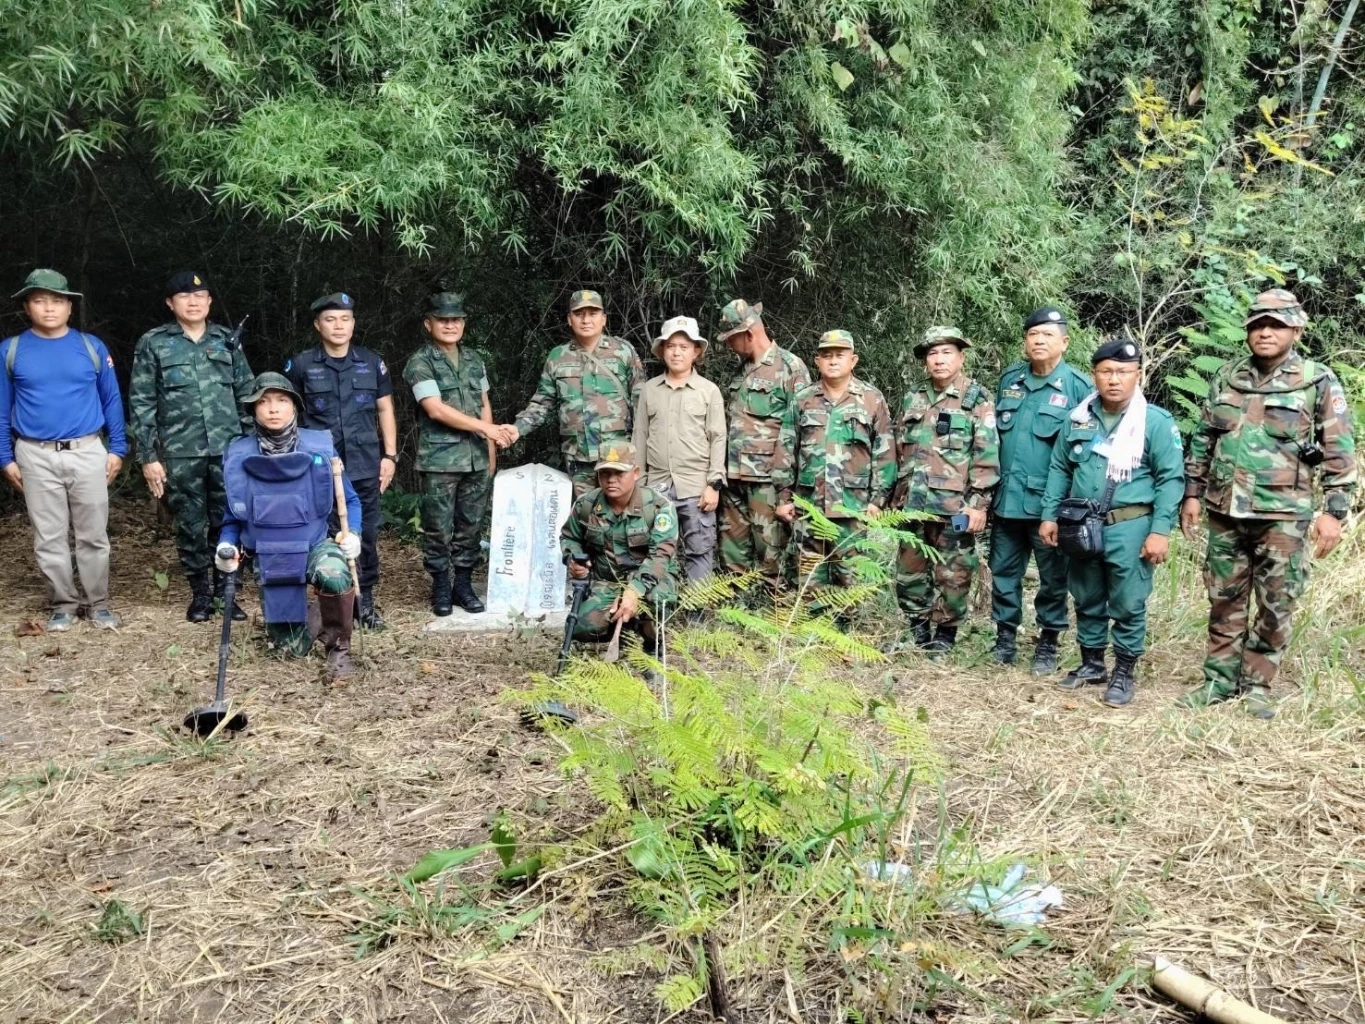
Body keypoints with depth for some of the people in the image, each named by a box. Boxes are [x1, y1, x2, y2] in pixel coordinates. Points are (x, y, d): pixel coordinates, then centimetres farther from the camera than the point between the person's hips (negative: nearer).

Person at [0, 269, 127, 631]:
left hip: (88, 452, 0)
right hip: (36, 457, 0)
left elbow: (112, 399, 6)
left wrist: (117, 448, 3)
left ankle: (98, 604, 15)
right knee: (49, 537, 7)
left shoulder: (91, 347, 2)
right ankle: (63, 604, 18)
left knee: (93, 534, 5)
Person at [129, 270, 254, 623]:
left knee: (227, 523, 5)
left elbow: (246, 395, 11)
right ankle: (200, 593, 20)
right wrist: (148, 456, -4)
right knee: (191, 527, 6)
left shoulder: (227, 340, 9)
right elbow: (141, 403, 1)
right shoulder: (153, 344, 2)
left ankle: (225, 591, 18)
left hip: (228, 450, 2)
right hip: (180, 454, -1)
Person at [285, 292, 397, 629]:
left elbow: (385, 410, 11)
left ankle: (365, 599, 18)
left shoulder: (372, 362, 6)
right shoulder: (301, 365, 1)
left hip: (365, 465, 2)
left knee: (366, 534, 6)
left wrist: (390, 455, 5)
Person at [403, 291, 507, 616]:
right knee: (439, 529, 2)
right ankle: (441, 588, 14)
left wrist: (491, 449, 11)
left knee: (470, 526, 9)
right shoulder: (420, 363, -7)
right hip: (440, 461, -5)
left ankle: (464, 584, 20)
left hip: (476, 460, 5)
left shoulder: (474, 359, 12)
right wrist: (486, 428, -17)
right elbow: (436, 410, -16)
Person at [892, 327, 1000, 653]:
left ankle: (945, 635, 17)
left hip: (955, 506, -5)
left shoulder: (977, 399, -3)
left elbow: (986, 455, -8)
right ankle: (917, 631, 27)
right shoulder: (912, 399, 12)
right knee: (909, 572, 11)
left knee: (952, 576, 3)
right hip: (913, 504, 5)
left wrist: (978, 503, -13)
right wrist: (896, 496, 16)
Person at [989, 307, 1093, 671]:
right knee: (1003, 572, 12)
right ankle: (1005, 638, 26)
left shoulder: (1078, 387, -7)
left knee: (1053, 578, 8)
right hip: (1007, 499, 5)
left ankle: (1048, 645, 21)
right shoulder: (1009, 379, 8)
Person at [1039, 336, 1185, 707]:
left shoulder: (1156, 421, -6)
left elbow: (1171, 478, -7)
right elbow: (1059, 470, 14)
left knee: (1128, 606, 2)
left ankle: (1124, 673, 17)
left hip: (1129, 528, -4)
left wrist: (1160, 530, -13)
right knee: (1087, 601, 15)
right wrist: (1049, 515, 9)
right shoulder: (1078, 419, 7)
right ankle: (1091, 664, 31)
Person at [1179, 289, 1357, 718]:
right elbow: (1202, 439, 14)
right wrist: (1193, 493, 11)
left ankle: (1256, 685, 16)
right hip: (1226, 512, 4)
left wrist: (1334, 510, -10)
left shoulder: (1319, 382, -3)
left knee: (1276, 606, 3)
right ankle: (1220, 679, 21)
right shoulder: (1227, 378, 8)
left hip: (1283, 516, -3)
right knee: (1225, 601, 11)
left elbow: (1339, 452, -4)